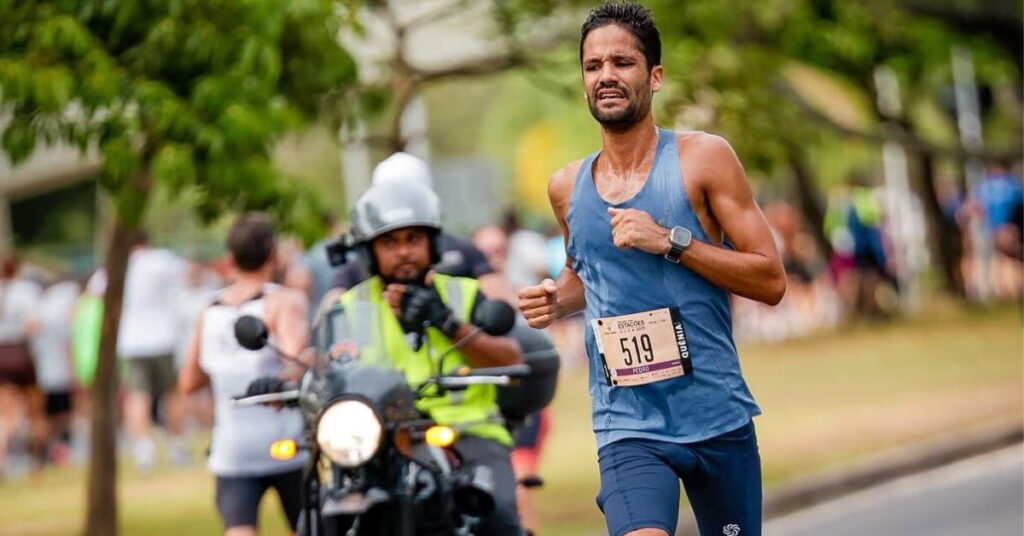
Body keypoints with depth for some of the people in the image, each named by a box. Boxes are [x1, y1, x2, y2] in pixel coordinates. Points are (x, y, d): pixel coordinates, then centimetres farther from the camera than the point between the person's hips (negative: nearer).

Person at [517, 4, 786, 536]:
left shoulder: (703, 158, -3)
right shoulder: (567, 188, 7)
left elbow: (771, 281, -6)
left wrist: (671, 241, -16)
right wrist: (556, 299, 5)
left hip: (718, 415, 0)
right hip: (629, 426, 1)